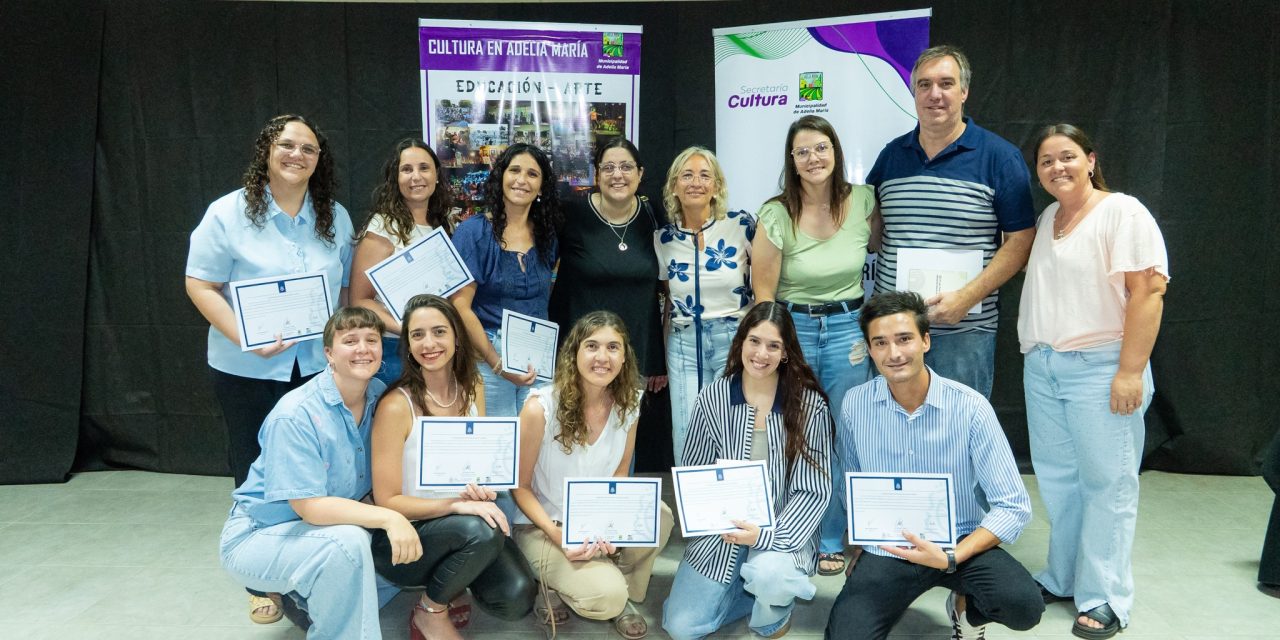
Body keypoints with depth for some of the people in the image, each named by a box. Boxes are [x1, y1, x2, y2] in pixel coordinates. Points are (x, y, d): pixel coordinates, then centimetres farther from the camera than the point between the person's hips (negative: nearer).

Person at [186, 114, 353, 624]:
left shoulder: (335, 218, 7)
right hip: (248, 371, -3)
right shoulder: (229, 213, -6)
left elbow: (347, 288, 13)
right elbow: (200, 285, -7)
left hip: (319, 367, 3)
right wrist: (246, 338, -20)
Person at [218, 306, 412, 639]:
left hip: (332, 525, 7)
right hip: (259, 536, -7)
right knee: (347, 543, -33)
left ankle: (303, 598, 13)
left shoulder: (380, 396, -6)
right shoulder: (294, 415, -26)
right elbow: (309, 506, -27)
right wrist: (388, 517, -36)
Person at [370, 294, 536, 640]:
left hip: (462, 525, 5)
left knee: (517, 598, -19)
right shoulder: (396, 406, -18)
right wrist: (457, 504, -27)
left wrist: (483, 484, -11)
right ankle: (429, 612, -4)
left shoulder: (472, 388, 0)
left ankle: (452, 584, 14)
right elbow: (387, 502, -15)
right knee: (480, 532, -34)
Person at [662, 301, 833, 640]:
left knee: (767, 573, -35)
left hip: (781, 532, -2)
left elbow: (815, 490, -12)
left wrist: (767, 535, -25)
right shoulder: (711, 399, -6)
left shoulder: (810, 405, -12)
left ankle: (774, 613, 3)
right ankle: (757, 584, 20)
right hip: (721, 531, 2)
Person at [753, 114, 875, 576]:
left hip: (848, 328, 2)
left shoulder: (864, 201, -3)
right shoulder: (777, 215, -10)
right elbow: (762, 291, -6)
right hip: (793, 327, -1)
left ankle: (832, 542, 25)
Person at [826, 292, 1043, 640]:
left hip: (960, 543, 0)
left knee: (1024, 606, -27)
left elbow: (1014, 507, -14)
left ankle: (966, 607, 8)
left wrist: (950, 559, -25)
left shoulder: (970, 407, -14)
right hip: (885, 549, 0)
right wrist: (863, 542, 7)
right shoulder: (854, 405, -7)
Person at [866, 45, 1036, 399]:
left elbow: (1021, 240, -5)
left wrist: (967, 297, -16)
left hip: (964, 332, -4)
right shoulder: (891, 155, 10)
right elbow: (870, 230, 16)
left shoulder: (1000, 157, -2)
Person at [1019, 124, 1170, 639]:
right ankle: (1062, 579, 24)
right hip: (1042, 368, 7)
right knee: (1057, 479, 11)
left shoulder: (1122, 212, -7)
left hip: (1099, 367, -6)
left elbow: (1149, 290, -13)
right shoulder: (1046, 219, 14)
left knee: (1106, 483, 0)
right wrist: (1034, 354, 12)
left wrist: (1130, 371, -18)